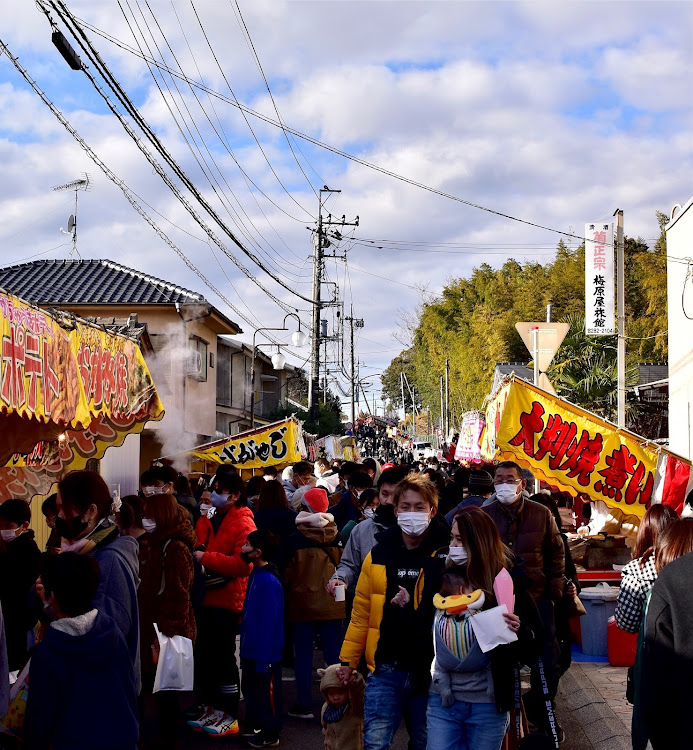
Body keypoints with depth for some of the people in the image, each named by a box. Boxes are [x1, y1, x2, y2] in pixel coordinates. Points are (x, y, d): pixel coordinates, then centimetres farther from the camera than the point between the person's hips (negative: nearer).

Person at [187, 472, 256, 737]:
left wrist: (206, 558, -19)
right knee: (204, 654, 13)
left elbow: (243, 565, -21)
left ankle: (229, 716, 7)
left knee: (223, 657, -2)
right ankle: (210, 706, 26)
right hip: (206, 598, 7)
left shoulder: (243, 524, -10)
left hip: (227, 601, -7)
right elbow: (196, 549, 25)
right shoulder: (207, 520, 12)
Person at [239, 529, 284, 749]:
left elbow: (270, 622, -24)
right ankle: (254, 727, 35)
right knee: (251, 688, 20)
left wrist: (263, 659, -21)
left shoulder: (269, 582, -24)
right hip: (251, 649, 9)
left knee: (266, 692, 5)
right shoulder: (255, 575, 5)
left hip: (264, 653, -9)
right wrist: (246, 649, 17)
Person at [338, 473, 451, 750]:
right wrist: (347, 660, 9)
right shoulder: (378, 556, 5)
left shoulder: (448, 554, -5)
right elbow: (361, 613, 9)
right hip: (386, 669, 2)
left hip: (431, 671, -1)